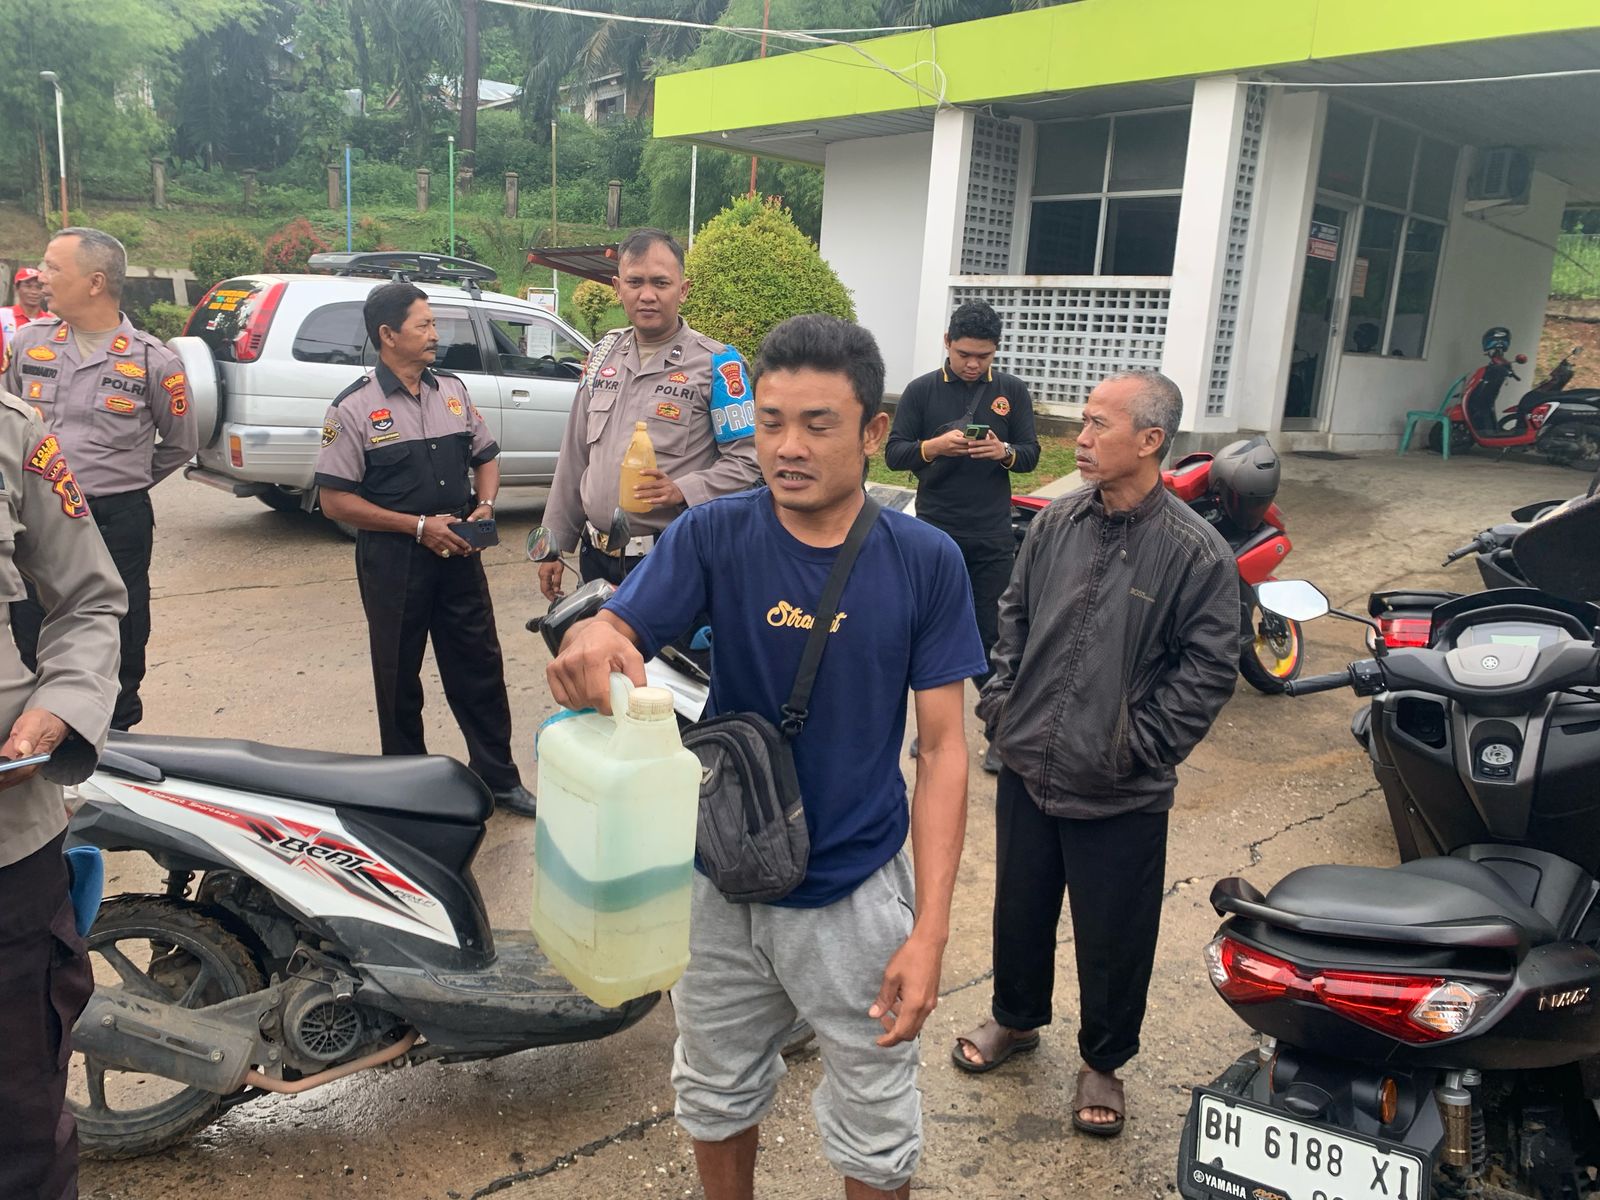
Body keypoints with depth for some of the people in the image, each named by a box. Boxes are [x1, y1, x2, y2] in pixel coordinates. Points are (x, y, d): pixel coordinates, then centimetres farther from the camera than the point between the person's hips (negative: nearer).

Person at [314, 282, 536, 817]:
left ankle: (498, 778, 22)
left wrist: (485, 506, -5)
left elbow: (485, 457, 16)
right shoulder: (354, 407, -9)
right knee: (399, 678, 9)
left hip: (459, 552, 4)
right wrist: (418, 526, -17)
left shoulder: (452, 391, 7)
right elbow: (336, 500, -11)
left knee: (480, 670, 9)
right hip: (393, 559, -4)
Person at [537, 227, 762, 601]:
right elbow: (574, 457, 14)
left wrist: (682, 490, -25)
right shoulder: (603, 355, 10)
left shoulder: (716, 363, -8)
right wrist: (556, 544, 13)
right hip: (596, 557, 5)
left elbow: (746, 460, -10)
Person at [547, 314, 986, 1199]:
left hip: (857, 894, -1)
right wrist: (588, 643, -46)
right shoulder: (713, 536, -10)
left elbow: (942, 748, -9)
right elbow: (617, 636, -20)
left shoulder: (925, 561, -12)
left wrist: (929, 931, -13)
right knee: (715, 1101, 25)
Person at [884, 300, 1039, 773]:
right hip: (935, 533, 0)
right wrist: (935, 445, -21)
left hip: (992, 538, 0)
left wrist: (1003, 451, -17)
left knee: (991, 637, 2)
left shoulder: (1012, 391, 5)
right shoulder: (921, 390, 2)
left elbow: (1031, 454, 6)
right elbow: (893, 453, -1)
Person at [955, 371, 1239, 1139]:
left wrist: (1140, 746, -13)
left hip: (1120, 796, -4)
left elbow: (1209, 669, -10)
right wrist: (1001, 699, 4)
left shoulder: (1195, 551, -13)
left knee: (1113, 937, 12)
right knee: (1019, 909, 22)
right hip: (1027, 769, 5)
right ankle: (1016, 1018, 47)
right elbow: (1014, 616, 13)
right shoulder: (1057, 523, 1)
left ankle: (1102, 1061, 36)